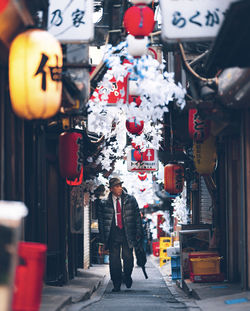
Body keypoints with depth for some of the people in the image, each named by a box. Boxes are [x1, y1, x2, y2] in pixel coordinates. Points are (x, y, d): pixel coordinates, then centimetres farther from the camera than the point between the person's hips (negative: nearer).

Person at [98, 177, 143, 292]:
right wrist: (103, 237, 3)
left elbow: (137, 216, 7)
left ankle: (127, 276, 27)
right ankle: (116, 284, 9)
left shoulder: (130, 200, 6)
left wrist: (138, 233, 1)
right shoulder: (105, 204, 5)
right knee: (114, 260, -1)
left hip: (127, 233, 0)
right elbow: (101, 220, 9)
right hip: (113, 235, 0)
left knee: (128, 257, -1)